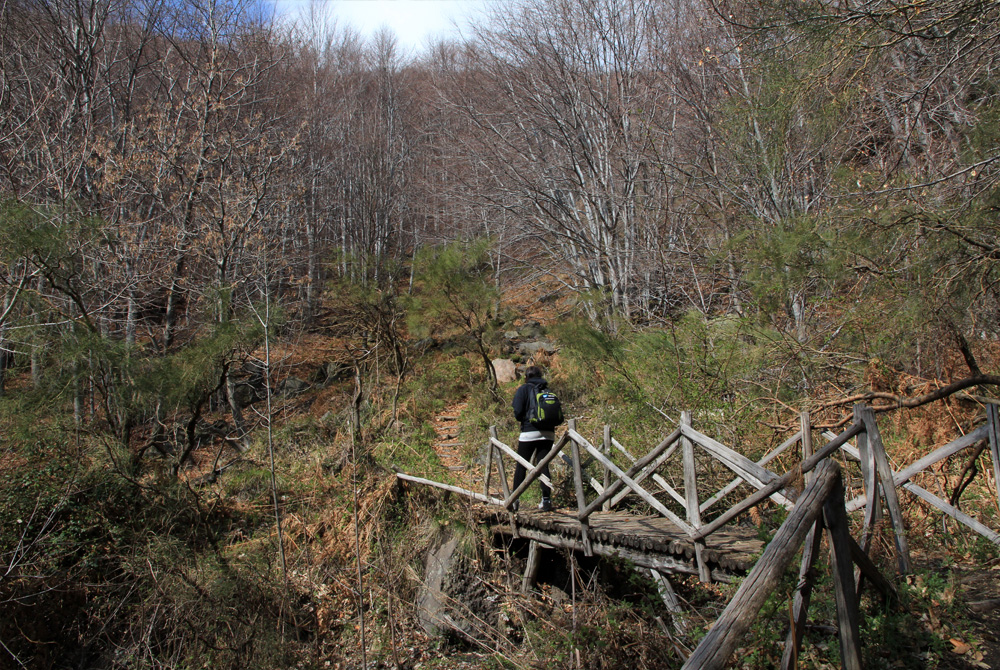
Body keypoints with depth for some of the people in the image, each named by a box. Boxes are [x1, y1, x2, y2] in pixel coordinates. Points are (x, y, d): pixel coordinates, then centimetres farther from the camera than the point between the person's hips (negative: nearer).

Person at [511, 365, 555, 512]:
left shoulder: (523, 389, 0)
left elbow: (518, 413, -9)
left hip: (529, 432, -3)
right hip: (548, 433, 3)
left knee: (521, 467, 6)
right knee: (544, 465, 8)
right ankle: (546, 500, 2)